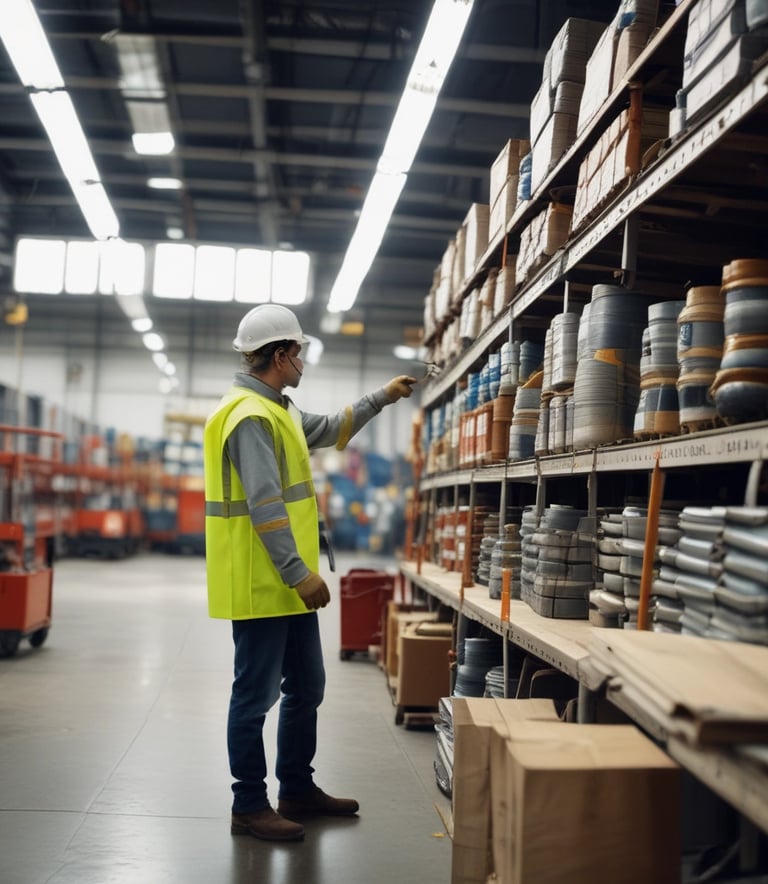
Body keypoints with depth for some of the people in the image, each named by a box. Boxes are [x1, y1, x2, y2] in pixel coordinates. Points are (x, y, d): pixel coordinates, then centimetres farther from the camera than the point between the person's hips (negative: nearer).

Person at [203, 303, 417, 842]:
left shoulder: (278, 410, 15)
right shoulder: (251, 417, -18)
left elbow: (328, 431, 32)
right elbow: (265, 505, -25)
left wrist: (381, 399, 32)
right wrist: (300, 573, -25)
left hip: (289, 585, 11)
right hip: (261, 587, -11)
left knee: (306, 689, 18)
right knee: (256, 695, 1)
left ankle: (298, 791, 31)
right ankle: (250, 807, 14)